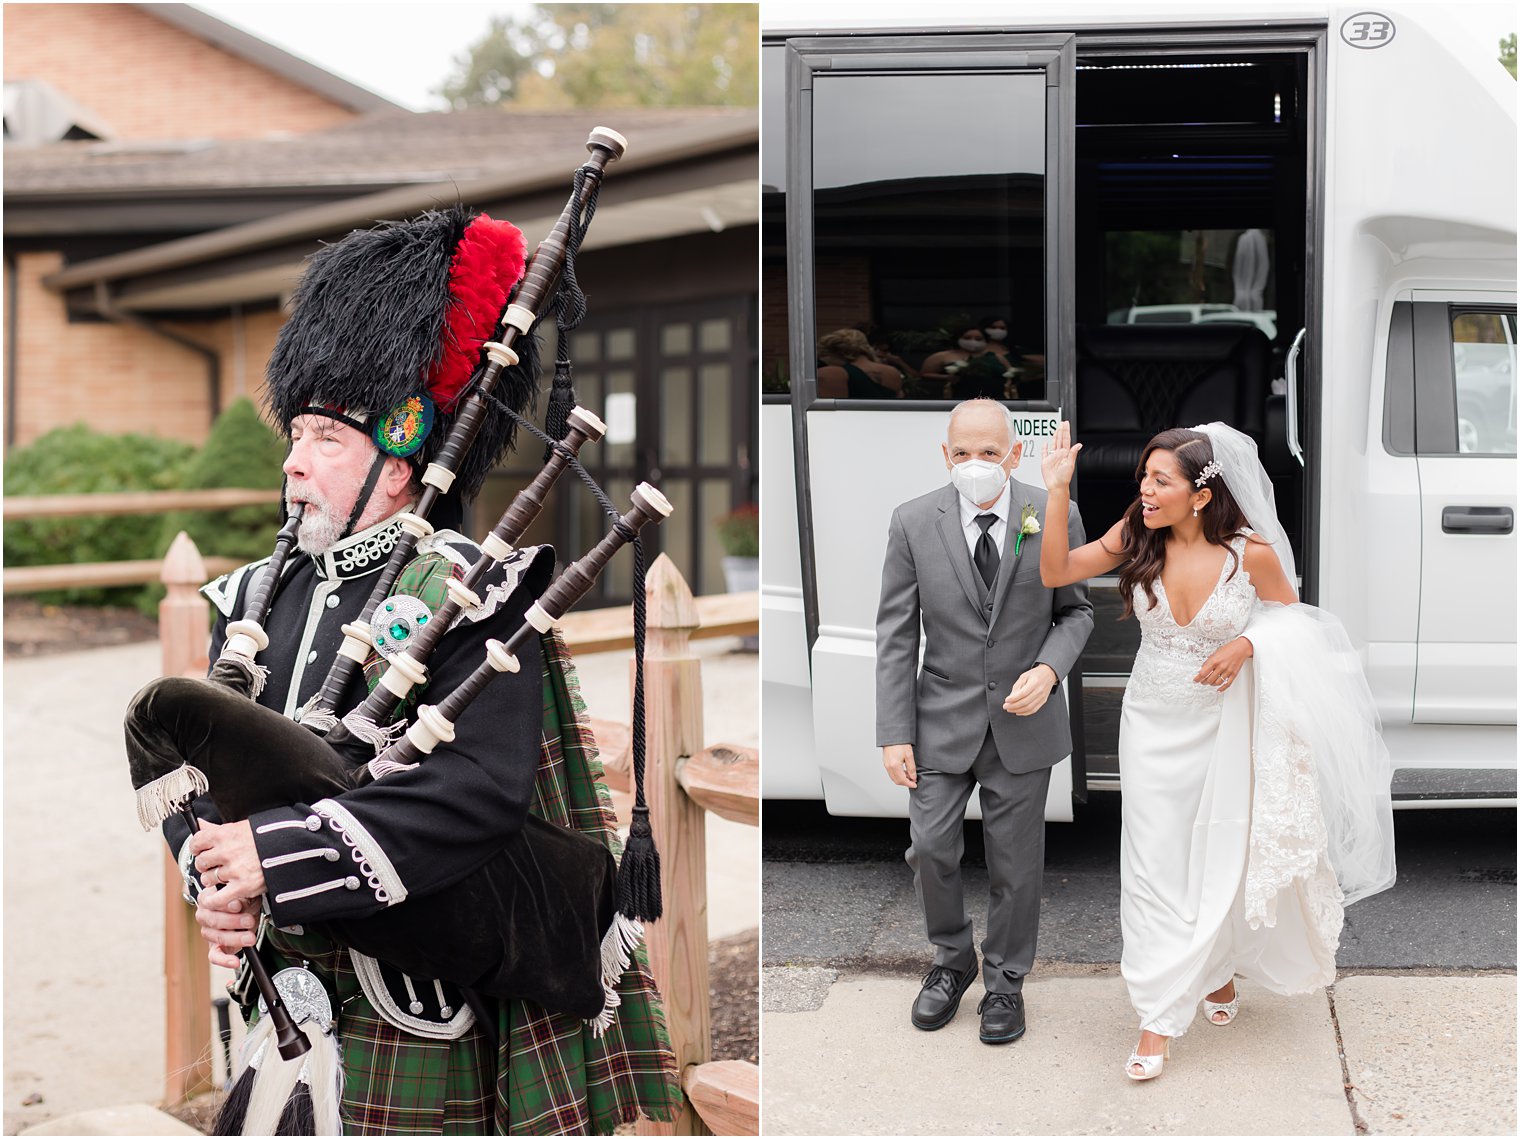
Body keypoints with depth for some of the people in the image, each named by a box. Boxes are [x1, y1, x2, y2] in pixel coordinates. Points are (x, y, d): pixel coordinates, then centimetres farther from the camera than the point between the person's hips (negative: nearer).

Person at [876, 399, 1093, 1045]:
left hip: (1023, 722, 0)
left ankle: (1005, 979, 30)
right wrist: (894, 734, -7)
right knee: (930, 850, 4)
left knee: (1016, 863, 9)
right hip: (943, 720, 0)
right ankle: (952, 960, 31)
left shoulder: (1055, 519, -7)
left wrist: (1048, 669, -15)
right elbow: (896, 634, -4)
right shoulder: (913, 523, -7)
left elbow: (1075, 611, 5)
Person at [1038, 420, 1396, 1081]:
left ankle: (1219, 969, 43)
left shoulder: (1251, 552, -16)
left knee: (1223, 858, 14)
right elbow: (1055, 573, -9)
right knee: (1156, 867, 0)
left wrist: (1247, 644, -20)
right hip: (1154, 723, 1)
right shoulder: (1137, 537, -10)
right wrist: (1058, 493, -19)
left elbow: (1292, 618, 0)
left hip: (1224, 723, -1)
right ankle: (1160, 1020, 7)